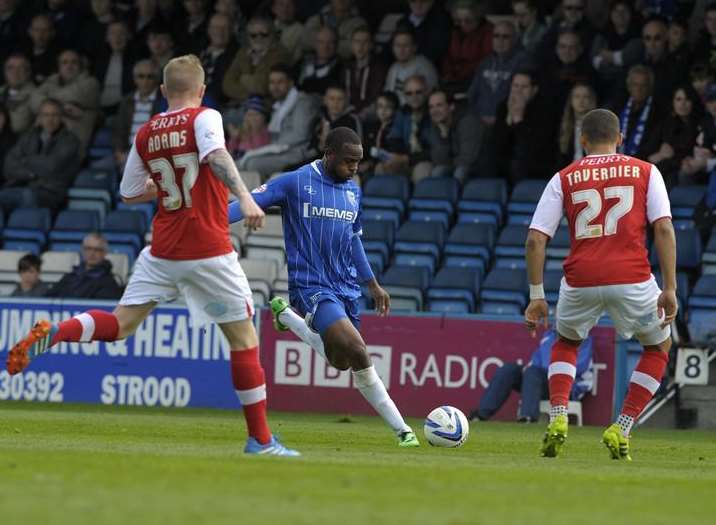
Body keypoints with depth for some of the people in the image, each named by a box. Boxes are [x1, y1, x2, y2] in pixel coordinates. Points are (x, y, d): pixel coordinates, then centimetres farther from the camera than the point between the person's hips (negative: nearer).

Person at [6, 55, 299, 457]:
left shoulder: (146, 134, 11)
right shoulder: (204, 118, -5)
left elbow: (129, 193, 20)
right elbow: (216, 155, -27)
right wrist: (244, 196, -38)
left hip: (163, 251, 4)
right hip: (209, 250, -4)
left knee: (120, 324, 12)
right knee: (244, 336, 5)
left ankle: (53, 333, -16)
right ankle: (260, 439, 6)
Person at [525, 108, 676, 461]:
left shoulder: (564, 178, 12)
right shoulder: (645, 172, 10)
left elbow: (535, 239, 5)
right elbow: (663, 229, -1)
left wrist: (536, 296, 10)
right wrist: (670, 289, -1)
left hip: (580, 280, 1)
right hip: (632, 279, -1)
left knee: (566, 344, 30)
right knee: (659, 347, 24)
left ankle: (557, 418, 8)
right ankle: (621, 430, 12)